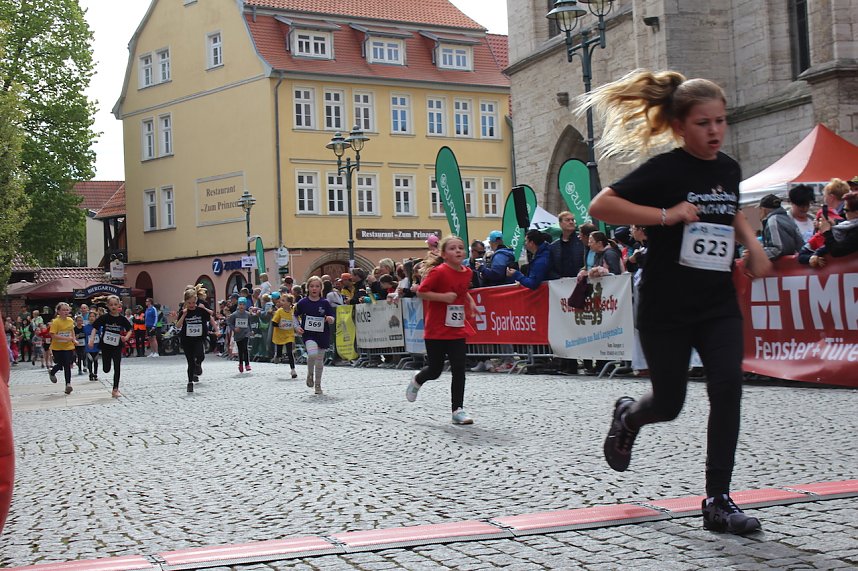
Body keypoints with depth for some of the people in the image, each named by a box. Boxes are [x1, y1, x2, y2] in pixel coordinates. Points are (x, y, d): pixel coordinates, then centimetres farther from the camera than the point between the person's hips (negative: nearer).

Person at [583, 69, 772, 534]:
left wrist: (751, 243, 9)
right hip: (666, 308, -5)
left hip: (718, 304, 5)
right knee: (669, 403, 7)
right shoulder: (665, 170, -13)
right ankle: (627, 416, 44)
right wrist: (666, 215, -24)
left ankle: (717, 501, -5)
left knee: (727, 388, -12)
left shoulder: (728, 169, 6)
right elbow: (600, 206, -19)